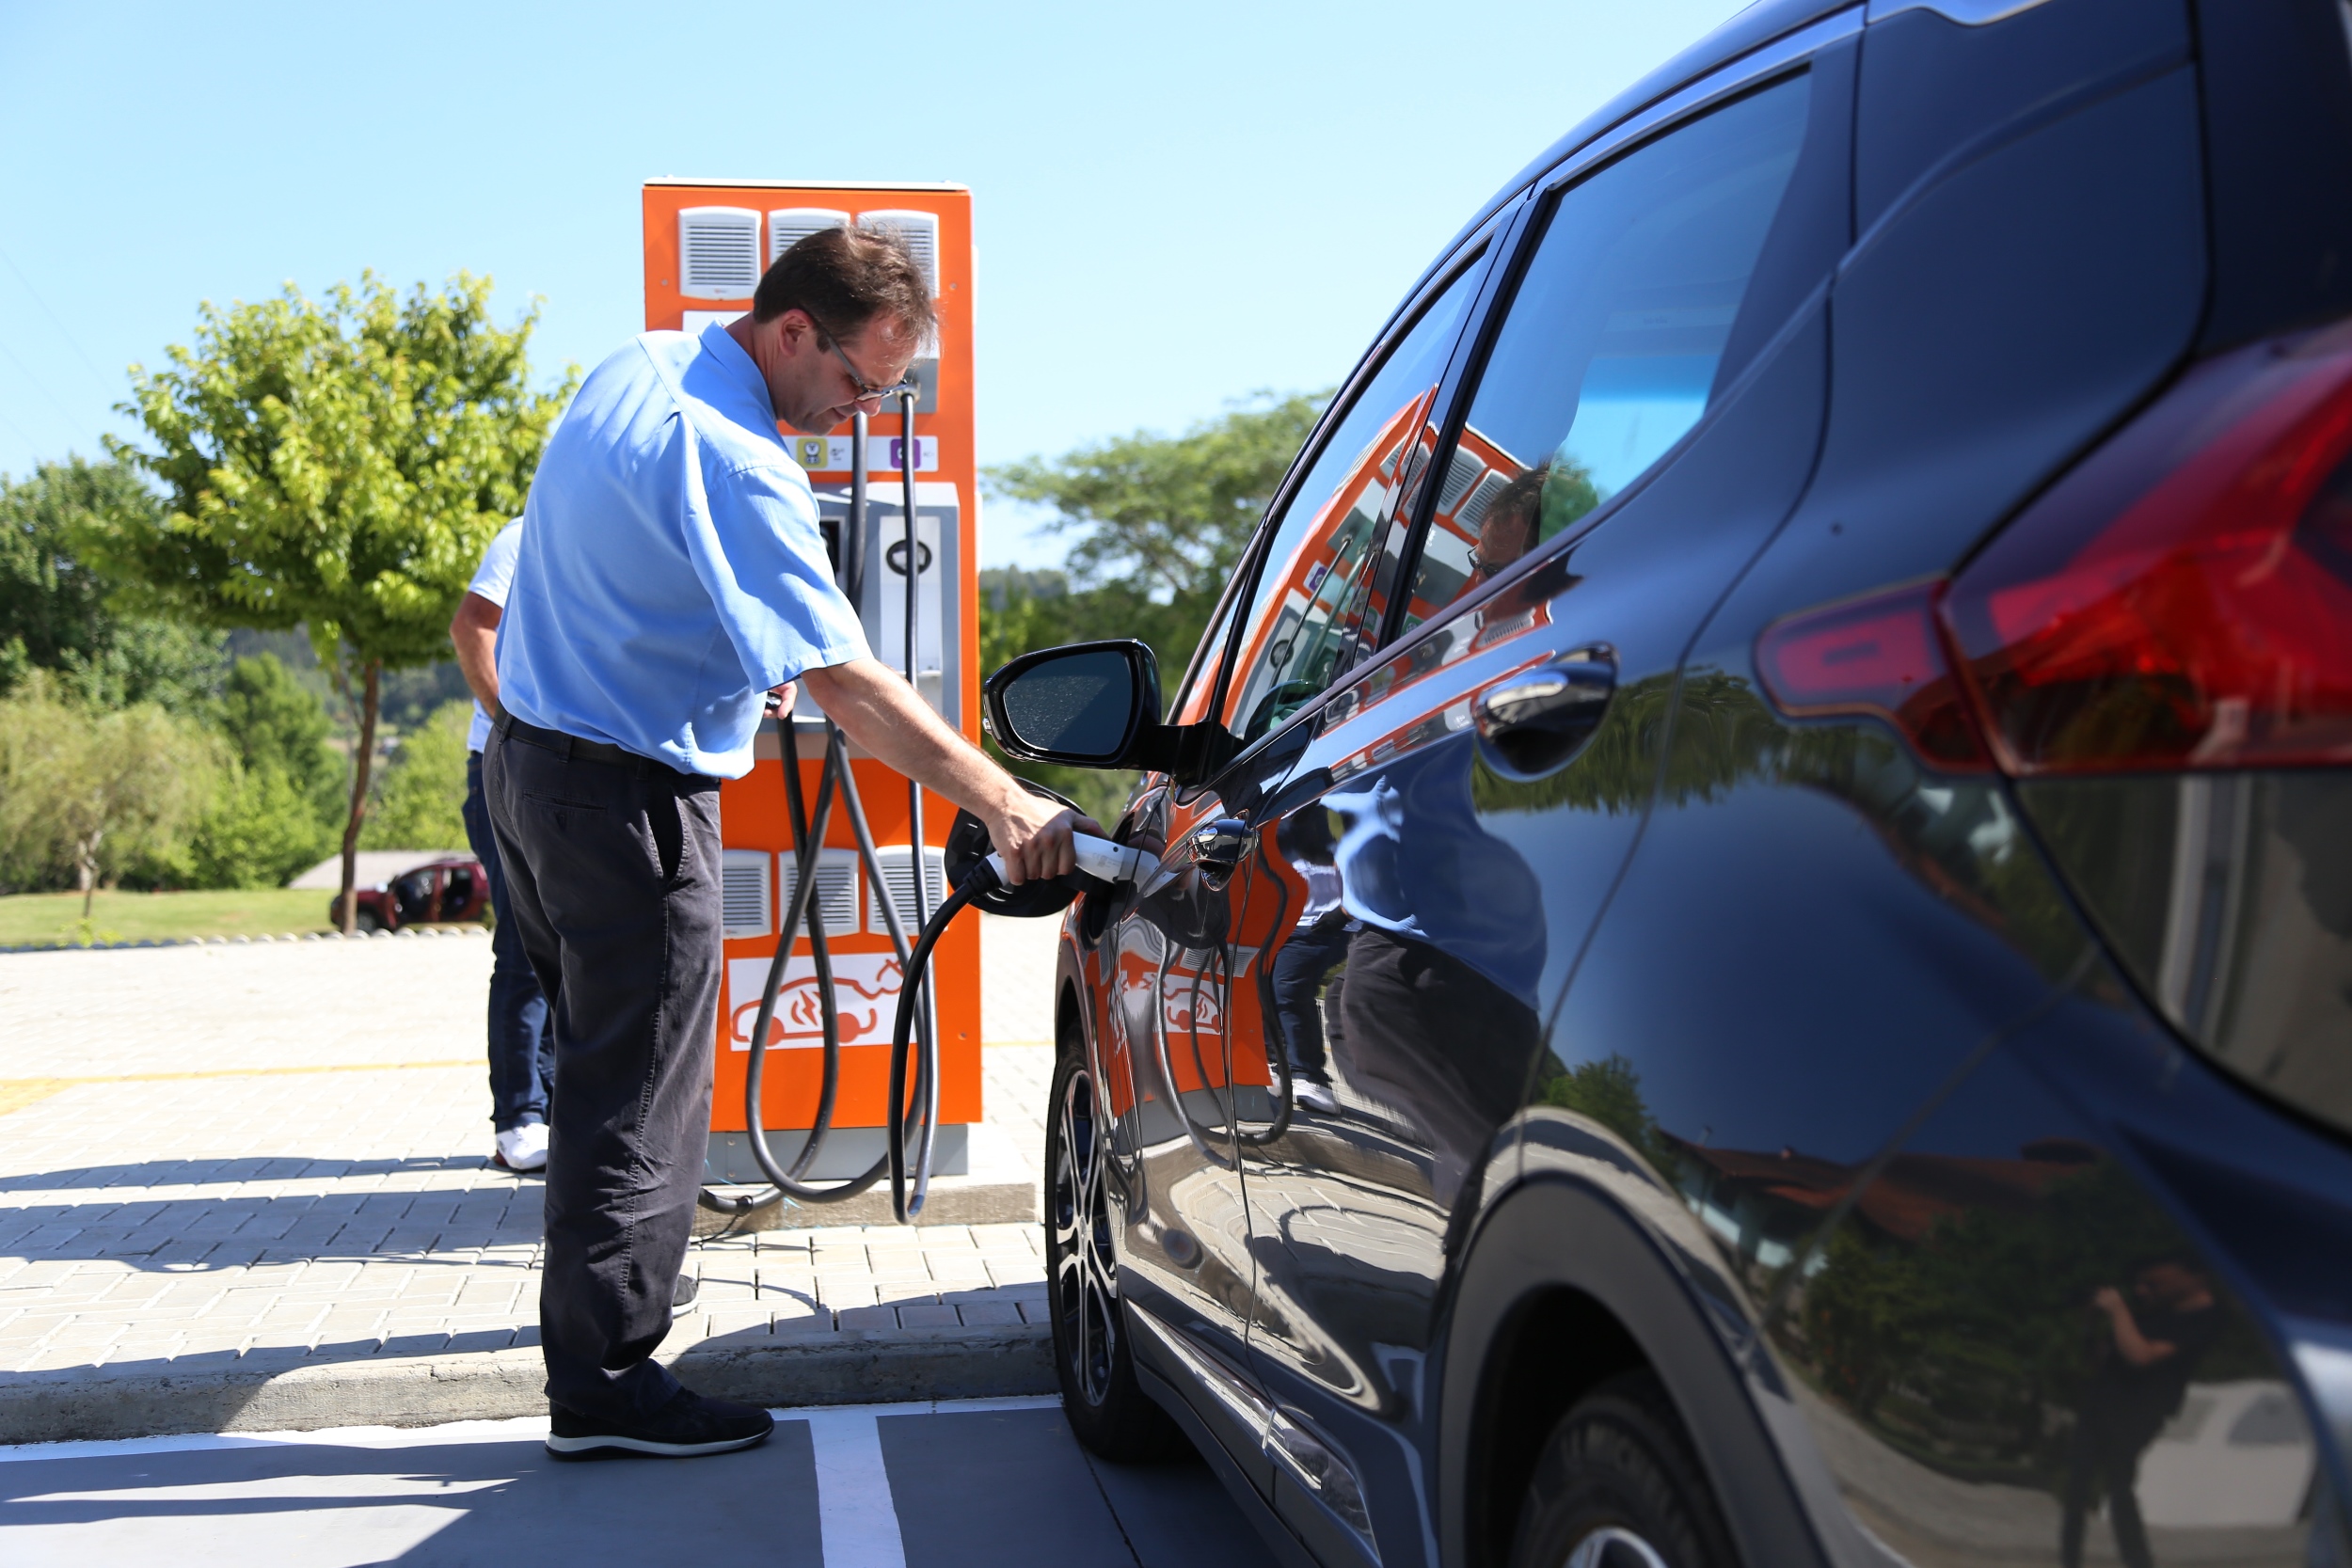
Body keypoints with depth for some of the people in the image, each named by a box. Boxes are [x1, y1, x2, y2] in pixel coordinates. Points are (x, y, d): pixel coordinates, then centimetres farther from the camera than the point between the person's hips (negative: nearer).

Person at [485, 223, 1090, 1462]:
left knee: (602, 1065, 22)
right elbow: (843, 681, -30)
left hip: (531, 756, 10)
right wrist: (1004, 804, -30)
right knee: (638, 1095, -2)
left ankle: (598, 1291, 36)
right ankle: (603, 1383, 4)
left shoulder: (632, 372, 7)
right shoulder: (733, 462, -24)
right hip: (627, 798, -10)